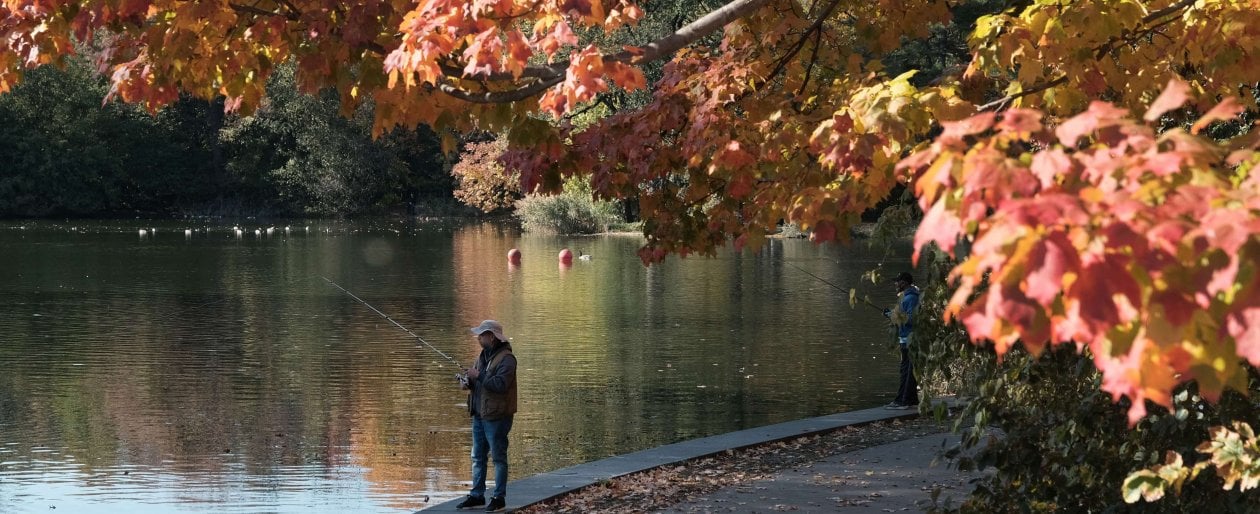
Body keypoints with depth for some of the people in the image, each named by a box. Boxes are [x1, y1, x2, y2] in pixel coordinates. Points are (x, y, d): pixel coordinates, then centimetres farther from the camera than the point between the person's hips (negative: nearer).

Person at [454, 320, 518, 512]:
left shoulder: (506, 359, -15)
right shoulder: (483, 356, 14)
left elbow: (500, 385, -25)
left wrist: (478, 376, -21)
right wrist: (467, 382, -2)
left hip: (496, 417, -9)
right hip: (479, 415, 9)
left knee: (498, 457, -1)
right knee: (478, 457, 13)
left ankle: (499, 497, 4)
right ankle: (477, 495, 20)